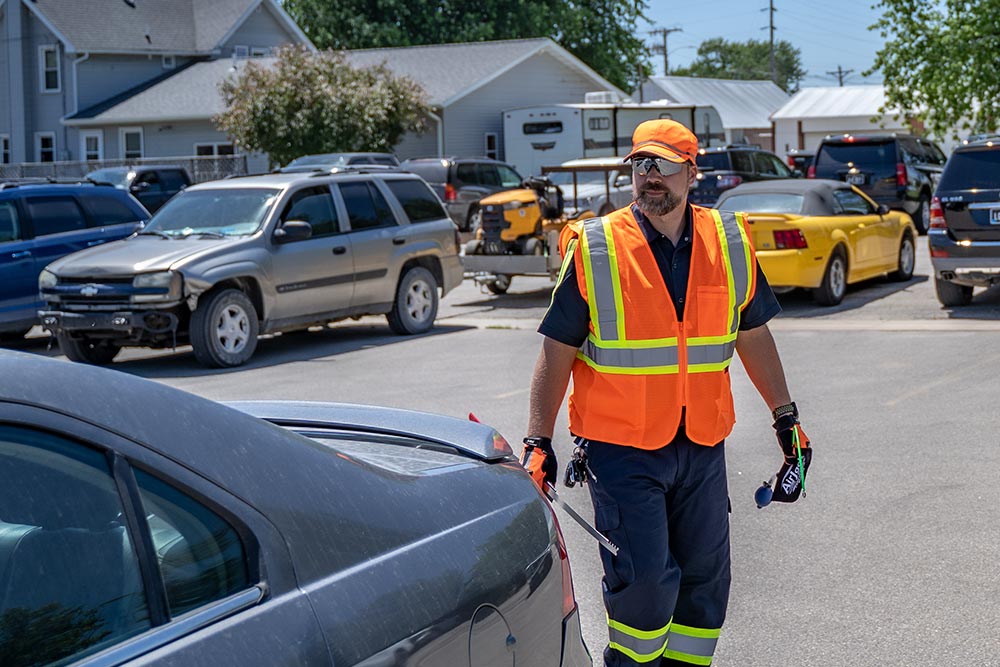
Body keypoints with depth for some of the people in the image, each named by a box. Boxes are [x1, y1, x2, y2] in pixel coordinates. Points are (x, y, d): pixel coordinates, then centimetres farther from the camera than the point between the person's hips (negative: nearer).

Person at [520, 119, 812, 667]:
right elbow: (557, 351, -4)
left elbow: (753, 335, 15)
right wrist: (538, 441, -8)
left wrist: (786, 416, 16)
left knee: (704, 579, 10)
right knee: (645, 579, -10)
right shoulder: (593, 250, -7)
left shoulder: (730, 244, 4)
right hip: (621, 449, -4)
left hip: (703, 447, 4)